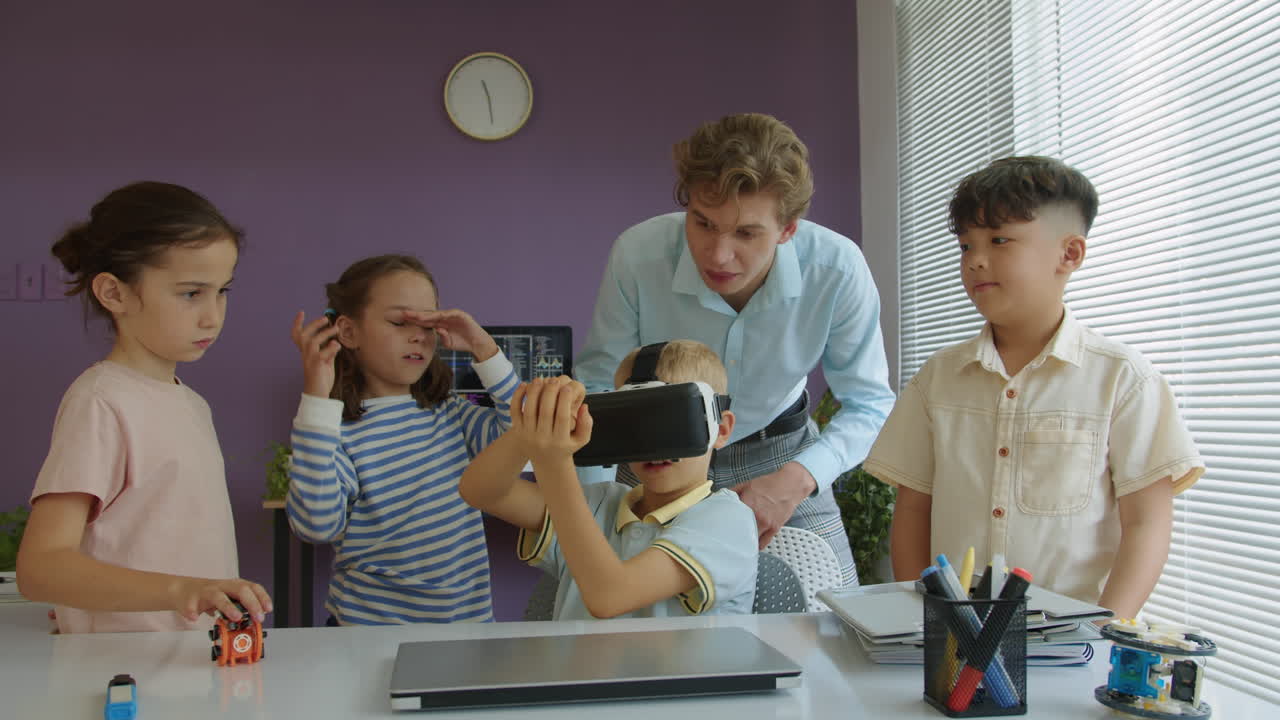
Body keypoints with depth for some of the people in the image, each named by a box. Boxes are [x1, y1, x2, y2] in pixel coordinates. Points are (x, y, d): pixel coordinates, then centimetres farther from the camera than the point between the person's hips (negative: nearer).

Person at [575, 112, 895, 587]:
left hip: (780, 454, 1)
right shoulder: (637, 255, -27)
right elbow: (597, 385, -14)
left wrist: (798, 478, -32)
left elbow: (868, 403, -14)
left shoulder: (837, 269, -25)